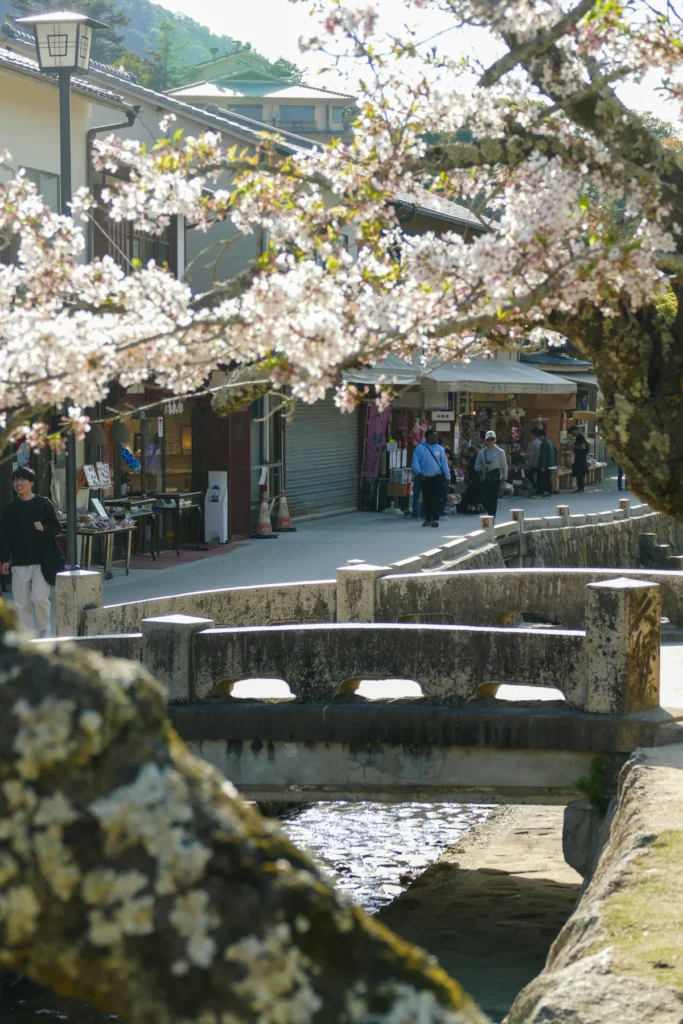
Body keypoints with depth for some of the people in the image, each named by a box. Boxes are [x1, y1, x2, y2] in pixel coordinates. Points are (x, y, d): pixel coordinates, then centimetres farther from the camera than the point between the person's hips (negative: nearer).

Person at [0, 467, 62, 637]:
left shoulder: (44, 504, -1)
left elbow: (57, 528, 3)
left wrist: (44, 528, -18)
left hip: (42, 560, -3)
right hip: (19, 562, 3)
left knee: (39, 597, -10)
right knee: (21, 602, 4)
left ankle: (44, 631, 11)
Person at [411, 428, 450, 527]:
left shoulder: (439, 449, 7)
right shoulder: (419, 448, 1)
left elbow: (444, 463, 6)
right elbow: (415, 462, -5)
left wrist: (447, 476, 1)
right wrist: (418, 472, -21)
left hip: (437, 477, 0)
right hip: (424, 477, 0)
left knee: (436, 498, -8)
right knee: (426, 499, 6)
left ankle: (435, 518, -7)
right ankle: (428, 518, 15)